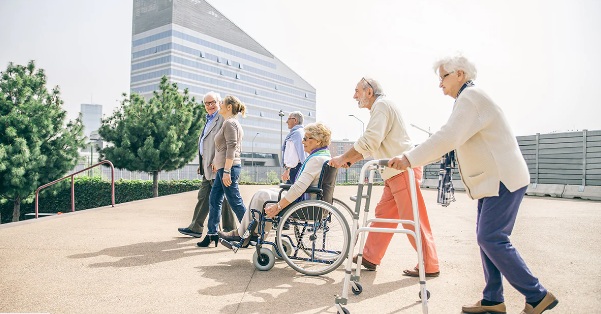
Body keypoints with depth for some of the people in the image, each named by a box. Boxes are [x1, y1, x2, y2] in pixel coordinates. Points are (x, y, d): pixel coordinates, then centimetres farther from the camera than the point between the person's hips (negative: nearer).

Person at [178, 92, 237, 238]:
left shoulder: (223, 118, -9)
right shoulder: (209, 120, 22)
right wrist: (202, 165, 19)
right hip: (207, 167, 10)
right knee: (203, 197, 14)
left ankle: (229, 230, 6)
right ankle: (195, 228, 23)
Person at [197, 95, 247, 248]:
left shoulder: (230, 123, -12)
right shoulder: (228, 123, 19)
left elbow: (231, 148, -20)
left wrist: (226, 171, -23)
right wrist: (217, 162, 23)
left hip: (228, 168, -10)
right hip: (223, 168, 10)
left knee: (235, 201, -4)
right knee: (214, 199, 11)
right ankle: (212, 234, 17)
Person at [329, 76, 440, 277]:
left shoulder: (381, 105, -9)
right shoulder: (378, 109, 22)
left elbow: (369, 141, -19)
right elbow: (371, 146, 24)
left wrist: (343, 158, -11)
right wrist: (350, 161, 15)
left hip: (403, 171, -10)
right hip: (396, 174, 10)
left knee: (413, 219, -4)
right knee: (383, 214, 12)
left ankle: (429, 267, 6)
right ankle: (370, 258, 19)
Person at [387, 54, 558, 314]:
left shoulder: (470, 97, -14)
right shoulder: (469, 98, 19)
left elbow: (448, 137, -27)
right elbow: (451, 138, 20)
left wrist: (410, 158, -28)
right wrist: (413, 159, 16)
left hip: (504, 180, -10)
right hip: (492, 180, 10)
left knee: (491, 238, -10)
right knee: (487, 238, 9)